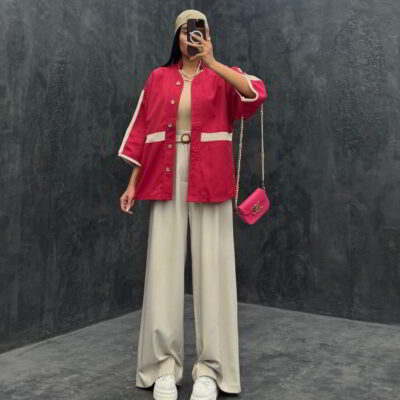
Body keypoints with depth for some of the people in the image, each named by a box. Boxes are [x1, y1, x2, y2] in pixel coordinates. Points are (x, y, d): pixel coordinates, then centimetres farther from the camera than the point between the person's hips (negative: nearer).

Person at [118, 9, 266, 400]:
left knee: (212, 268, -2)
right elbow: (142, 131, 12)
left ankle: (210, 368, 8)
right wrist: (133, 182, 8)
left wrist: (212, 62, -19)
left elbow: (256, 93, -14)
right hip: (165, 181, 2)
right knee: (163, 268, 0)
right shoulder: (158, 78, 13)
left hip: (209, 181, -1)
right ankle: (163, 365, 11)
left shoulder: (222, 76, 7)